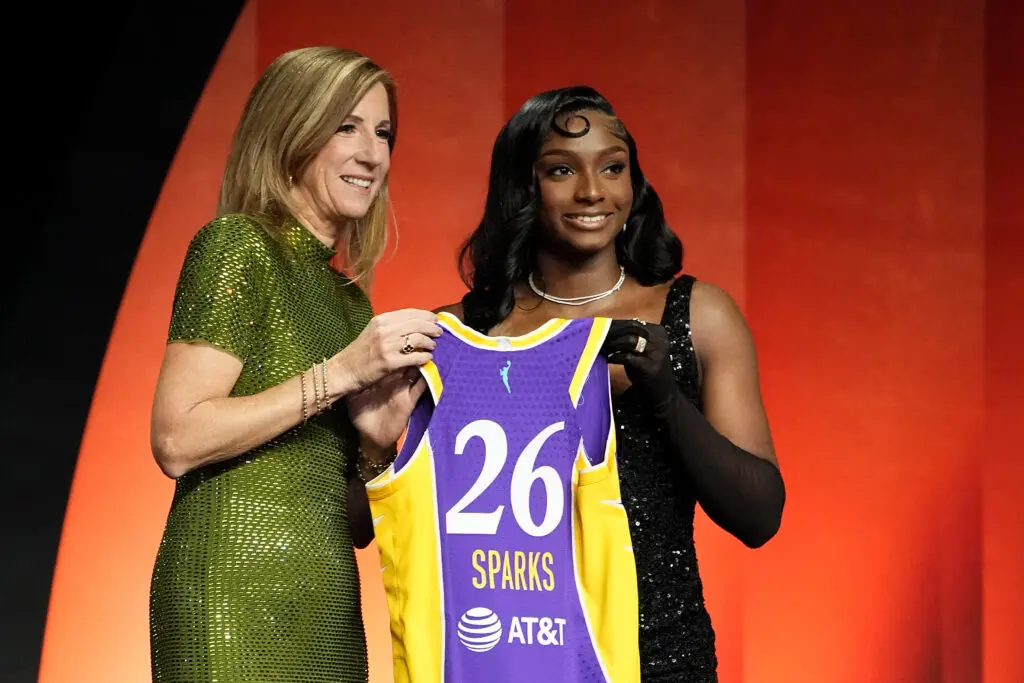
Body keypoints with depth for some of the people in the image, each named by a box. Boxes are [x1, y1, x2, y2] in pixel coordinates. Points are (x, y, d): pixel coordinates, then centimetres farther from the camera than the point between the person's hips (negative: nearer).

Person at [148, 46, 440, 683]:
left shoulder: (349, 296, 16)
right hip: (236, 598, -7)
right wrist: (341, 372, -15)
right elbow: (177, 440, -15)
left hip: (326, 605, 7)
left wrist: (393, 417, -2)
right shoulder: (237, 246, -5)